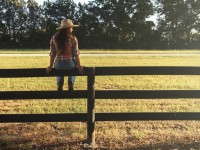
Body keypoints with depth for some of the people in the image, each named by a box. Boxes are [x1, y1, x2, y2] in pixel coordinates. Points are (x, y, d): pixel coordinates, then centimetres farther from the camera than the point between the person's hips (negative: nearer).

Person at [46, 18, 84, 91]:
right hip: (70, 64, -2)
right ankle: (71, 83, 19)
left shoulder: (54, 38, -4)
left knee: (59, 69, 41)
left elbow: (52, 54, -1)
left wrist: (51, 66, 7)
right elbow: (76, 54, -9)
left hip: (58, 64, 2)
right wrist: (79, 66, 1)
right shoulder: (73, 39, -11)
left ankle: (60, 84, 18)